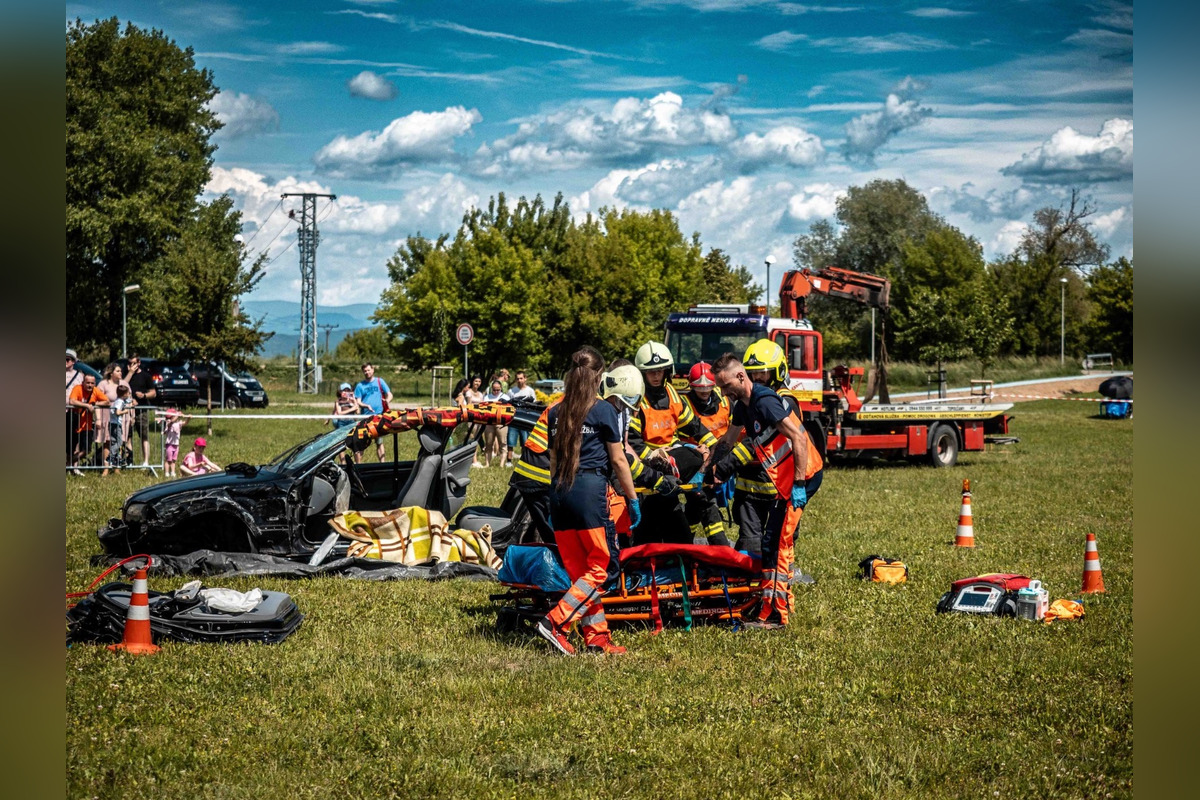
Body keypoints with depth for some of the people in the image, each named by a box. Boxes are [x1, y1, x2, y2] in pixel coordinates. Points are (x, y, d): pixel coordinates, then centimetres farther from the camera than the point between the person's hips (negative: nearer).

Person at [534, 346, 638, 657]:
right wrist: (632, 498, 7)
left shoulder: (556, 413, 12)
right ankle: (554, 622, -12)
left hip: (559, 492, 6)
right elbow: (618, 460, -1)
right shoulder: (603, 410, -2)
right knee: (598, 567, 1)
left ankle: (596, 636, 9)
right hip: (590, 489, -6)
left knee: (578, 569, 9)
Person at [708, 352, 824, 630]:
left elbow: (798, 439, -23)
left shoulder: (764, 402, -19)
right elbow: (727, 441, 26)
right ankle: (783, 603, 27)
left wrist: (799, 484, -23)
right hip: (787, 479, 10)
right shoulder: (743, 406, 11)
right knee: (780, 542, 17)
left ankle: (773, 615, -7)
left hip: (803, 476, -10)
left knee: (774, 544, -9)